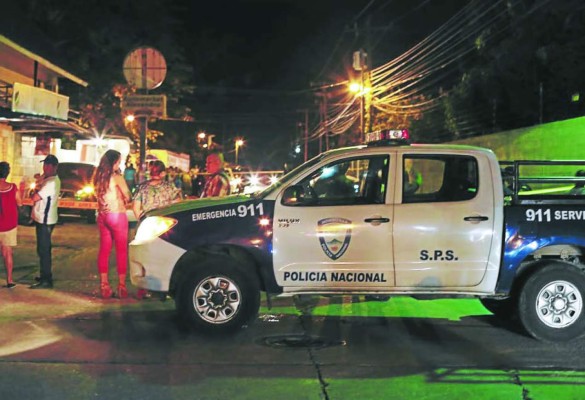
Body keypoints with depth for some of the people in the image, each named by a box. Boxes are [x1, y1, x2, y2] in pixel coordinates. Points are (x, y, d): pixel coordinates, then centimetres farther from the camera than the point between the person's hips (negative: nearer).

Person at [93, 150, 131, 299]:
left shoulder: (98, 177, 5)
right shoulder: (117, 178, -12)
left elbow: (98, 196, 12)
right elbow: (127, 197, -9)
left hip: (102, 216, 6)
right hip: (117, 215, -6)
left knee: (104, 250, 9)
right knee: (121, 250, 1)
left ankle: (104, 286, 9)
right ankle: (121, 285, 1)